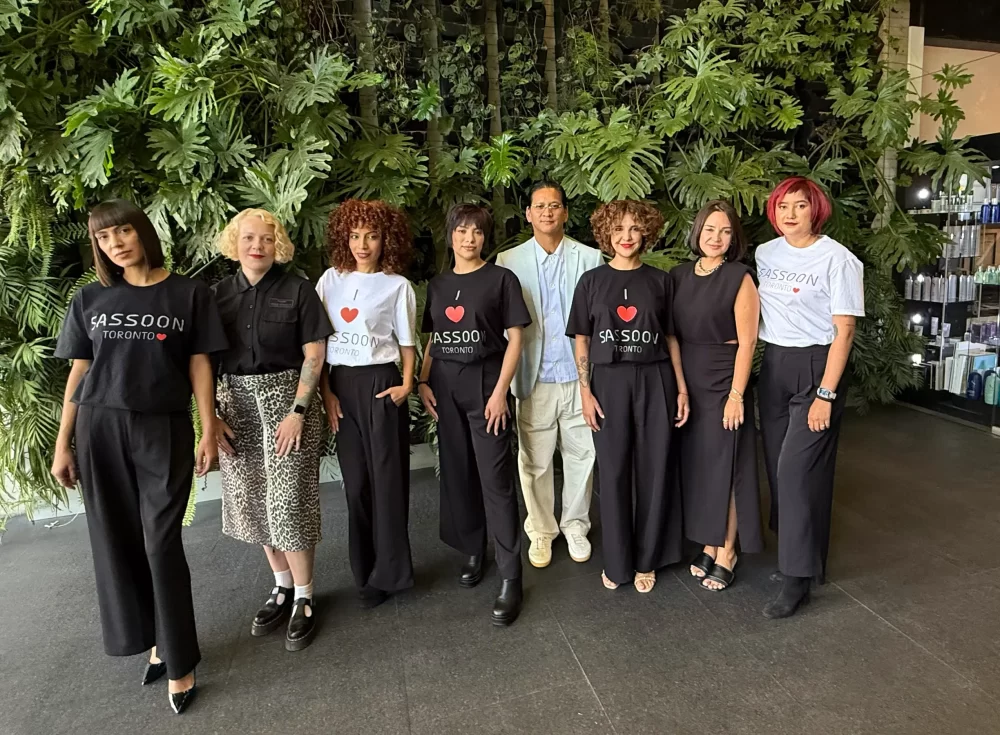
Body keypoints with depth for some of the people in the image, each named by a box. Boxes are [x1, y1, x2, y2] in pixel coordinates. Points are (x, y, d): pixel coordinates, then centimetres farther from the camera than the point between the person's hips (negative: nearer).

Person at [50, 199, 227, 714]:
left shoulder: (189, 294, 1)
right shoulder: (89, 300, 7)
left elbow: (199, 366, 1)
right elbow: (78, 373, 9)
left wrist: (209, 432, -4)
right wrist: (63, 444, 6)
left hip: (164, 430, -3)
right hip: (99, 429, 3)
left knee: (162, 544, -2)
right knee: (117, 542, 8)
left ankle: (179, 662, 12)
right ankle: (153, 641, 27)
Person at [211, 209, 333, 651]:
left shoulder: (296, 290, -4)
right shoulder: (219, 294, 6)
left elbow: (313, 356, -6)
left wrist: (297, 412, -13)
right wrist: (211, 415, -2)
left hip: (284, 399, -4)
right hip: (236, 405, 4)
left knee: (289, 501, -3)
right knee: (254, 502, 11)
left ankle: (304, 599, 13)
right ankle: (282, 586, 29)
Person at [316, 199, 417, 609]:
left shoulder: (397, 285, 0)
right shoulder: (331, 279, 7)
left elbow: (407, 342, 3)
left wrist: (406, 384, -10)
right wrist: (325, 390, 0)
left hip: (379, 382, -3)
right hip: (340, 384, 3)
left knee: (386, 478, 1)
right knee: (356, 481, 8)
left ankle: (389, 573, 13)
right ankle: (365, 571, 21)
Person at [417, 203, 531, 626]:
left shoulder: (501, 279, -1)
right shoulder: (437, 285, 13)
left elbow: (515, 338, -5)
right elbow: (432, 341, 16)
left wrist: (500, 390, -13)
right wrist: (423, 383, 2)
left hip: (484, 382, -5)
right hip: (445, 386, 5)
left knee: (495, 479, -6)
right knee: (457, 474, 10)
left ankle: (510, 579, 0)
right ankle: (473, 552, 28)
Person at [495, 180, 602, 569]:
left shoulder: (590, 258, 3)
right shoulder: (509, 261, 3)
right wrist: (506, 381, -4)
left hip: (579, 375, 0)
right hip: (534, 378, 0)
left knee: (581, 456, 10)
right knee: (534, 461, 8)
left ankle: (576, 526, 30)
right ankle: (540, 531, 27)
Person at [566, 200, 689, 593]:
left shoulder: (660, 280, 5)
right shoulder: (592, 280, 4)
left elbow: (671, 338, 7)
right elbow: (581, 340, 3)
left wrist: (682, 388, 2)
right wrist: (585, 391, -4)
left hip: (655, 381, 1)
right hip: (609, 381, 0)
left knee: (654, 471, 6)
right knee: (613, 473, 6)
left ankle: (646, 560, 23)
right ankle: (616, 562, 22)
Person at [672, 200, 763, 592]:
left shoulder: (739, 278, -7)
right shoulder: (679, 275, 7)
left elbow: (746, 342, -11)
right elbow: (670, 333, 8)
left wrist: (736, 394, -16)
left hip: (723, 381, -5)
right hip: (686, 382, 5)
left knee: (723, 466, 3)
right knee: (694, 463, 12)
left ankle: (726, 553, 18)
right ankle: (708, 544, 27)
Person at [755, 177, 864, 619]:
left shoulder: (837, 259, -9)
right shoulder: (764, 254, 7)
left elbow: (844, 330, -11)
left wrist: (825, 394, -15)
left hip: (817, 367, -5)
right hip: (773, 367, 6)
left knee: (798, 469, -8)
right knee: (778, 466, 8)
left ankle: (798, 579, 3)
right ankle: (793, 553, 25)